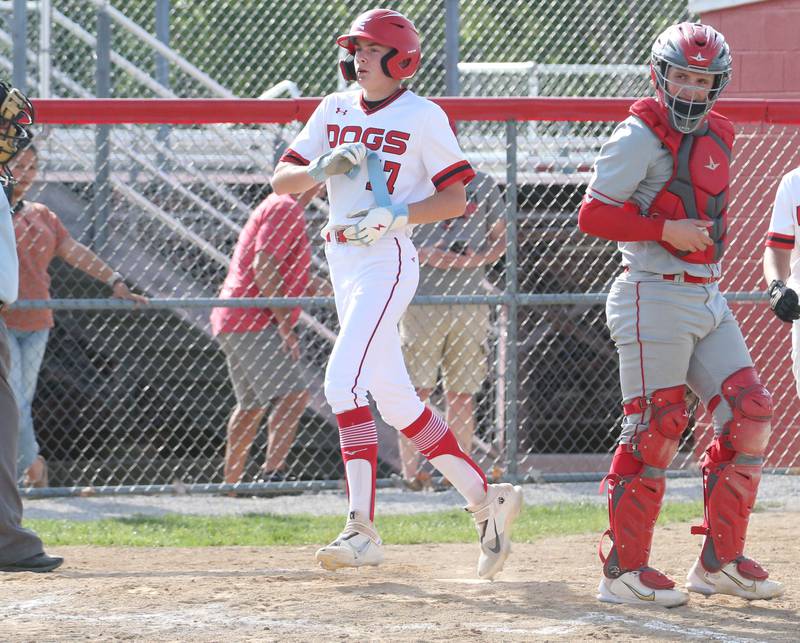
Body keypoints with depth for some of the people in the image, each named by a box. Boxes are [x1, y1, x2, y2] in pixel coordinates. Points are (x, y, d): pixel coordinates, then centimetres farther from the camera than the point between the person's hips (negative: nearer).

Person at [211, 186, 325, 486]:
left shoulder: (277, 207, 22)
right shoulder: (285, 208, -10)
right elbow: (263, 267, -21)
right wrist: (284, 323, -23)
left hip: (233, 323, 11)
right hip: (253, 323, -11)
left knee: (251, 406, 19)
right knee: (293, 395, -20)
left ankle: (231, 485, 25)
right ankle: (273, 473, -31)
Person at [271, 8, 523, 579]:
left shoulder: (423, 117, -5)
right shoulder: (335, 110, 12)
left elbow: (455, 197, -5)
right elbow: (281, 180, 9)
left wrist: (397, 216, -19)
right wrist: (323, 167, -10)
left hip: (388, 259, -7)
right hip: (341, 260, 7)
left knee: (343, 382, -19)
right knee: (393, 398, 8)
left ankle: (363, 530, -19)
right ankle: (486, 500, 16)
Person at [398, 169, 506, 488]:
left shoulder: (483, 184, 13)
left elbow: (500, 240, 15)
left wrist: (477, 258, -7)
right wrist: (426, 255, -14)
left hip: (470, 301, 2)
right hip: (422, 301, -2)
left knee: (462, 394, 4)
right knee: (416, 390, -6)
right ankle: (410, 471, -4)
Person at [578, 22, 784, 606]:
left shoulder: (718, 136, 14)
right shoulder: (641, 136, -10)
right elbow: (593, 213, -15)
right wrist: (666, 230, -20)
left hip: (707, 297, 8)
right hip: (655, 299, -8)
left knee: (750, 413, 2)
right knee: (655, 428, -9)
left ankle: (721, 561, 10)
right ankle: (624, 569, -3)